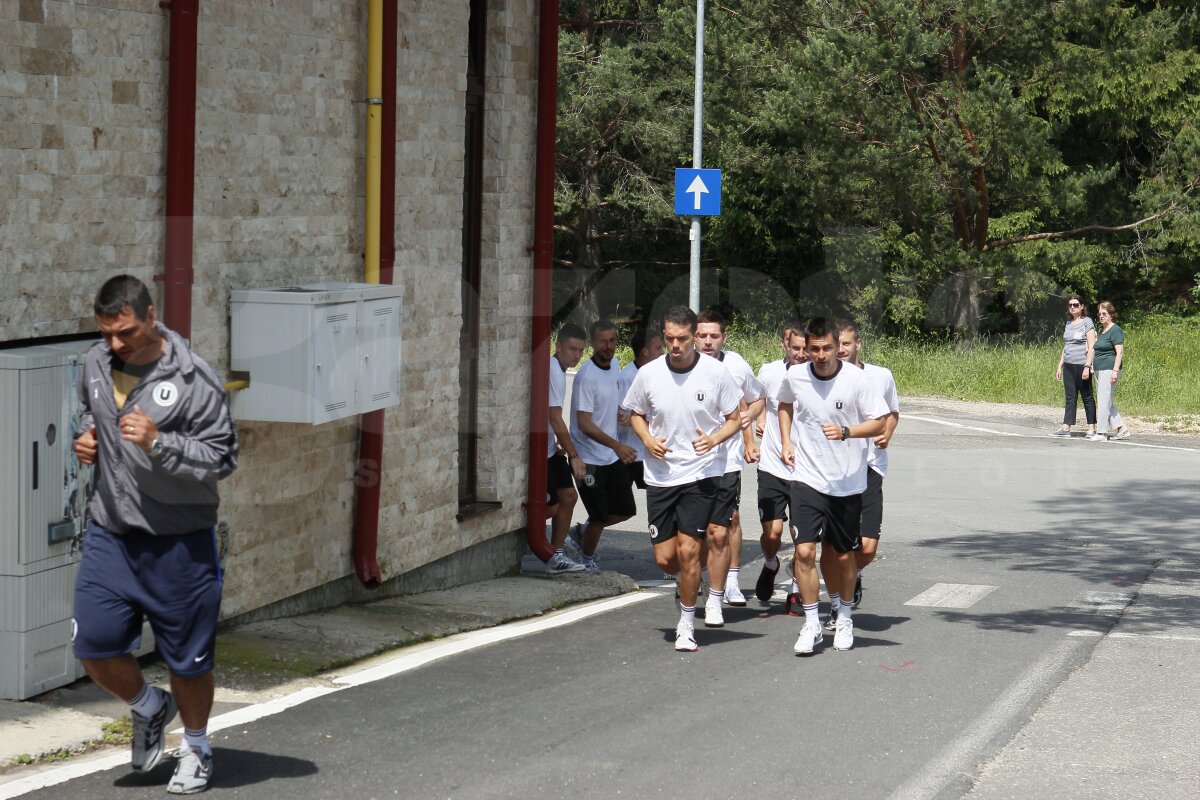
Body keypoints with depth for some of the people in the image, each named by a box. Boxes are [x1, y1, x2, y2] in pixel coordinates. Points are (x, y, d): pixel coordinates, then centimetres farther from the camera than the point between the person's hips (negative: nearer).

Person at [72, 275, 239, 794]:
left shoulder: (193, 379, -16)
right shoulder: (95, 364, 2)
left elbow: (223, 458, -15)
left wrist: (158, 443, -27)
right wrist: (85, 437, 1)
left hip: (178, 542, -4)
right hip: (109, 534, 5)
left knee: (188, 658, 6)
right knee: (94, 645, 0)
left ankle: (196, 751, 30)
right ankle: (149, 709, 30)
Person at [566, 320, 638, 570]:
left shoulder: (615, 366, 5)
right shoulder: (586, 376, -21)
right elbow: (584, 424, -25)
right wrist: (617, 446, -32)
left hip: (613, 457, 8)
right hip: (589, 459, -8)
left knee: (625, 511, 12)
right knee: (600, 517, 1)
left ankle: (582, 531, 33)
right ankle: (587, 559, 25)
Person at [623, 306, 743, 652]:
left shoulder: (715, 372, -8)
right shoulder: (648, 374, -2)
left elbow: (735, 419, 3)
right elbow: (636, 414, 14)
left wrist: (714, 438, -17)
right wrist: (647, 439, -6)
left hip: (701, 474, -3)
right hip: (659, 476, 3)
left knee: (688, 550, -11)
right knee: (664, 558, 3)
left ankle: (687, 623, 8)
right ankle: (688, 581, 40)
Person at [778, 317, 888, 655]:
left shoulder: (856, 379, -11)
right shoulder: (794, 377, -3)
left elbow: (879, 423, -7)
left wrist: (846, 432, -23)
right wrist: (785, 442, 8)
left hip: (848, 483, -1)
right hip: (807, 478, 1)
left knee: (844, 556, 10)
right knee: (804, 550, -14)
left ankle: (844, 617, 34)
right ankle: (811, 624, -3)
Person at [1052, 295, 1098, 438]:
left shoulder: (1087, 322, -4)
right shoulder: (1068, 323, 15)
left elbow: (1091, 347, -10)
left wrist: (1087, 367, -18)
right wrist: (1059, 366, 17)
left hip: (1081, 365, -6)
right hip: (1068, 366, 6)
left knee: (1087, 397, 0)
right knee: (1070, 397, 5)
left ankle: (1092, 428, 3)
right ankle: (1066, 428, 4)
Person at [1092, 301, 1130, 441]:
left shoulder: (1115, 330, -9)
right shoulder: (1101, 330, 18)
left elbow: (1119, 352, -16)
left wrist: (1115, 370, -22)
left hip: (1109, 370, -10)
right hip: (1100, 370, 10)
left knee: (1104, 402, -8)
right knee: (1108, 403, 11)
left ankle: (1101, 433, -6)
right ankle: (1122, 429, 15)